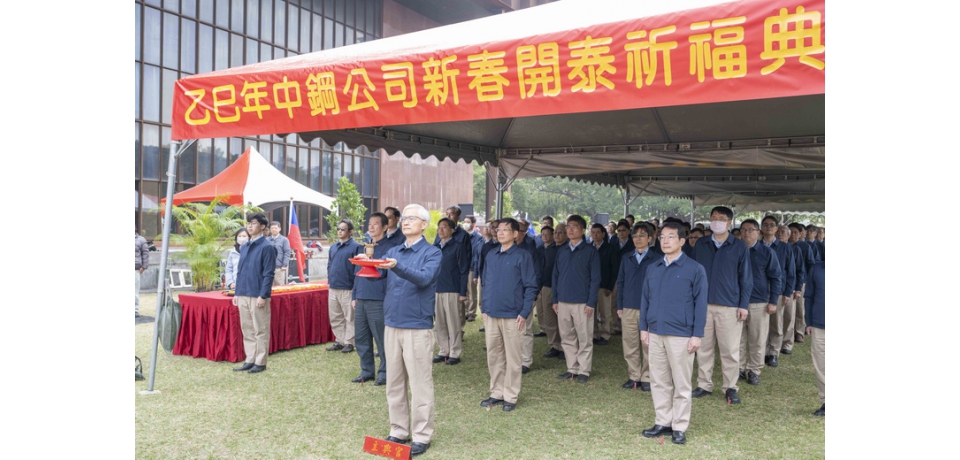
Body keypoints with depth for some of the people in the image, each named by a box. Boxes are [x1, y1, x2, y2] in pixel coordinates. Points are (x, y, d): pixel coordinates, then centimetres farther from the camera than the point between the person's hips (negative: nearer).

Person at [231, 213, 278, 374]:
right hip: (243, 295, 7)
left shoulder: (267, 247, -8)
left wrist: (263, 296, -17)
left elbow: (269, 274, -12)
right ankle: (250, 360, 21)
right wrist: (236, 293, 12)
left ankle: (260, 362, 8)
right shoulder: (244, 247, 14)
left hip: (257, 296, -7)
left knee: (260, 330, 1)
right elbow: (240, 272, 18)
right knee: (247, 330, 12)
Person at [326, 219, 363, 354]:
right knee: (335, 318, 13)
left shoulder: (356, 247, -8)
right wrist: (330, 279, 11)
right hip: (333, 288, 7)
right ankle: (339, 341, 24)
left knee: (349, 317, 4)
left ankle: (349, 343, 13)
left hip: (348, 289, -7)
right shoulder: (333, 247, 13)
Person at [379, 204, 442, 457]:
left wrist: (397, 267, -37)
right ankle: (399, 431, 25)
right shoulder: (393, 251, 12)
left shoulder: (432, 253, -4)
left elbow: (424, 278, -22)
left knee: (420, 384, 0)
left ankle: (422, 436, 10)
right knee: (394, 383, 12)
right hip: (391, 324, 5)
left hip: (417, 326, -5)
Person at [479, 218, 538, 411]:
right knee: (493, 355, 12)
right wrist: (485, 308, 11)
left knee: (513, 358, 4)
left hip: (513, 316, -5)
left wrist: (525, 313, -12)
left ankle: (510, 397, 15)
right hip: (491, 315, 5)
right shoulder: (491, 256, 10)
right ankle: (497, 393, 24)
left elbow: (531, 286, -6)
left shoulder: (523, 256, -6)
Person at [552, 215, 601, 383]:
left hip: (582, 303, -4)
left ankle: (584, 371, 13)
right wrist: (555, 299, 8)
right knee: (567, 338, 9)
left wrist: (591, 302, -11)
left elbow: (595, 278, -4)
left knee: (584, 338, 2)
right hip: (563, 302, 4)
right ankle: (572, 369, 20)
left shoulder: (590, 251, -2)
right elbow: (555, 275, 13)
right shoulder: (561, 251, 11)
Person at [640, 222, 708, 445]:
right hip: (655, 333, 5)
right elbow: (645, 299, 13)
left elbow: (701, 303, -5)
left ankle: (679, 427, 16)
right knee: (658, 381, 11)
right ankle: (663, 422, 24)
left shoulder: (695, 269, -5)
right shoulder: (653, 269, 9)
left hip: (681, 335, -4)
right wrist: (643, 328, 9)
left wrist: (697, 335, -9)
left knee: (681, 384, 5)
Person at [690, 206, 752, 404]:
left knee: (730, 350, 3)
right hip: (703, 304, 2)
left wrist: (744, 305, -4)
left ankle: (730, 388, 15)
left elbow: (746, 278, 3)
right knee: (703, 348, 9)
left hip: (729, 306, -2)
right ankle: (704, 385, 20)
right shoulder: (701, 245, 7)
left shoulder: (739, 247, 1)